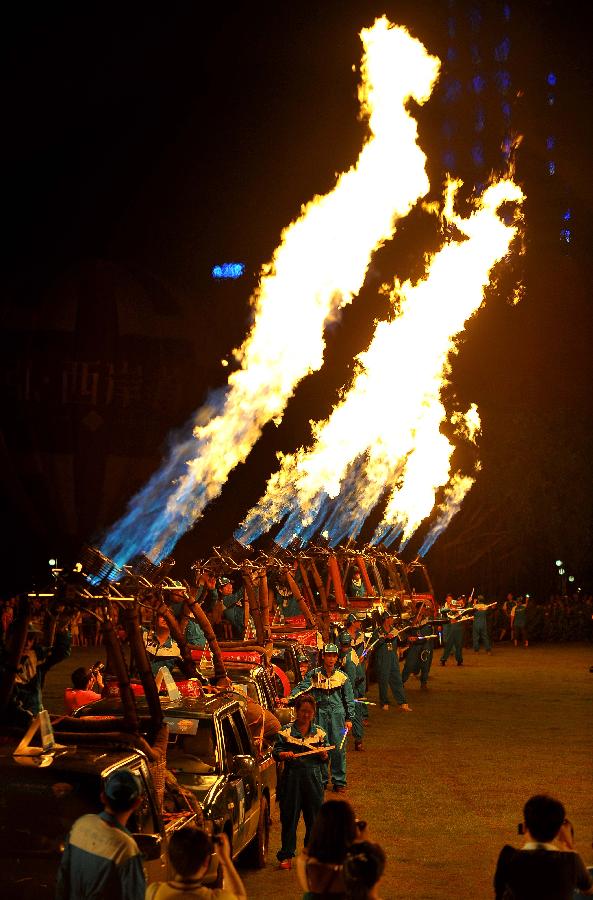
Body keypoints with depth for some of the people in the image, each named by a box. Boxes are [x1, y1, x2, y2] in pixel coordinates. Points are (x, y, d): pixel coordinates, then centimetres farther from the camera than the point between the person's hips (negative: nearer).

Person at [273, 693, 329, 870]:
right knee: (289, 817, 1)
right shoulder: (286, 731, 4)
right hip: (292, 777, -2)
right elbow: (276, 752, 3)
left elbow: (326, 759, 12)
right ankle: (286, 856, 9)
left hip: (314, 779, 2)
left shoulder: (319, 733, 10)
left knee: (314, 817, 5)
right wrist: (284, 754, -18)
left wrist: (323, 754, -10)